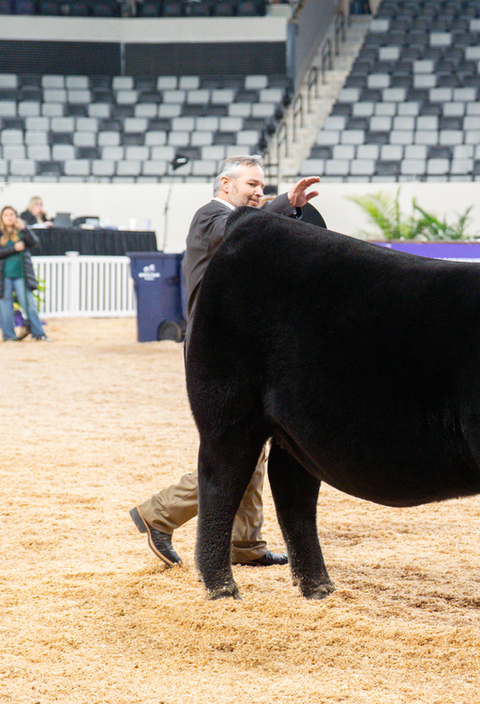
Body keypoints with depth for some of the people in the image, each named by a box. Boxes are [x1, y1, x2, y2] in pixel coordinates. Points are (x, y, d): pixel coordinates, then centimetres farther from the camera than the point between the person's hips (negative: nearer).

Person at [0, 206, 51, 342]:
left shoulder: (21, 231, 8)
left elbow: (34, 242, -8)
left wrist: (24, 228, -20)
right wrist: (14, 248, -14)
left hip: (21, 274, 0)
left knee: (29, 304, -5)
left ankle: (39, 333, -2)